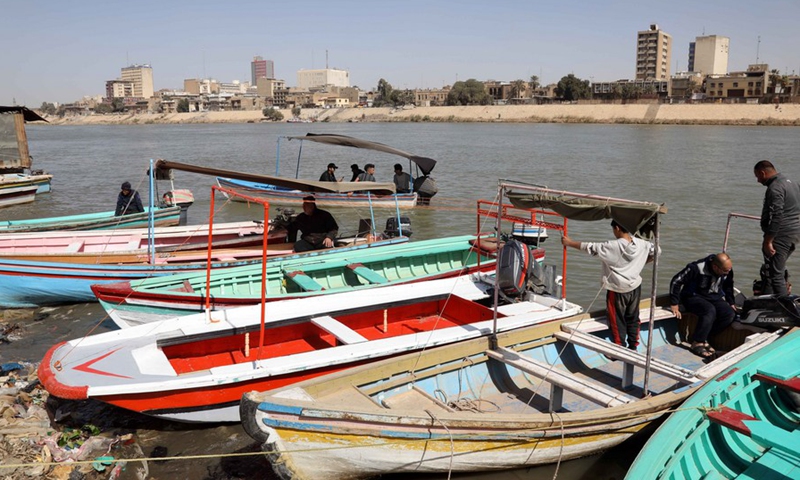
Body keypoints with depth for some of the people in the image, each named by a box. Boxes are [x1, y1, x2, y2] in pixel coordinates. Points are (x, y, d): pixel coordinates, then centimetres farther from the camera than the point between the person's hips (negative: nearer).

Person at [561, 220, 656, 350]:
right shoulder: (641, 244, -6)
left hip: (617, 290, -5)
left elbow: (590, 247, -14)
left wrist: (569, 242, -3)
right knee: (633, 319, 17)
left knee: (617, 321, 8)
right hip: (635, 287, 5)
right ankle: (633, 347, 27)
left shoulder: (613, 246, -21)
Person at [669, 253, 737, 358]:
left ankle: (703, 338, -11)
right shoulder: (696, 268, -26)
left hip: (714, 298, 6)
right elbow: (676, 281, -21)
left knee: (730, 314, -19)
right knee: (710, 310, -35)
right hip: (693, 297, -6)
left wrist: (731, 303, 12)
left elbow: (728, 286, 15)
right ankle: (697, 343, -24)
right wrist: (674, 304, -19)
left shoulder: (728, 270, -8)